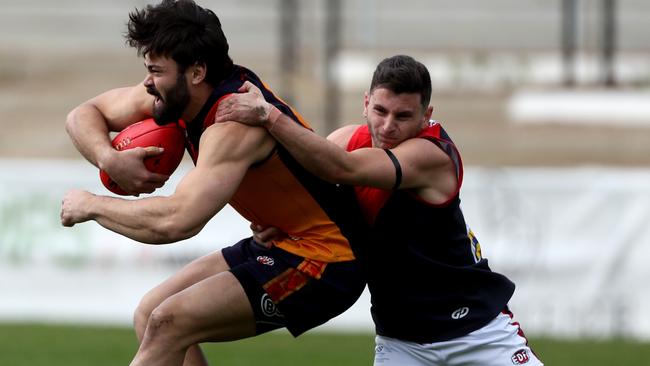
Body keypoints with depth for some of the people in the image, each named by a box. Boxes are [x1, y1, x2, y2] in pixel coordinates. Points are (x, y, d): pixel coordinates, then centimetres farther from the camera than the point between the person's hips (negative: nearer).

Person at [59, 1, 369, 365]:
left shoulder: (234, 125, -28)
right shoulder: (176, 91, 0)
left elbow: (177, 220, -38)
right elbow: (85, 115, 11)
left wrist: (90, 205, -22)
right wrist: (109, 159, -13)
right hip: (279, 243, 10)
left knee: (168, 324, -20)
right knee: (150, 315, 6)